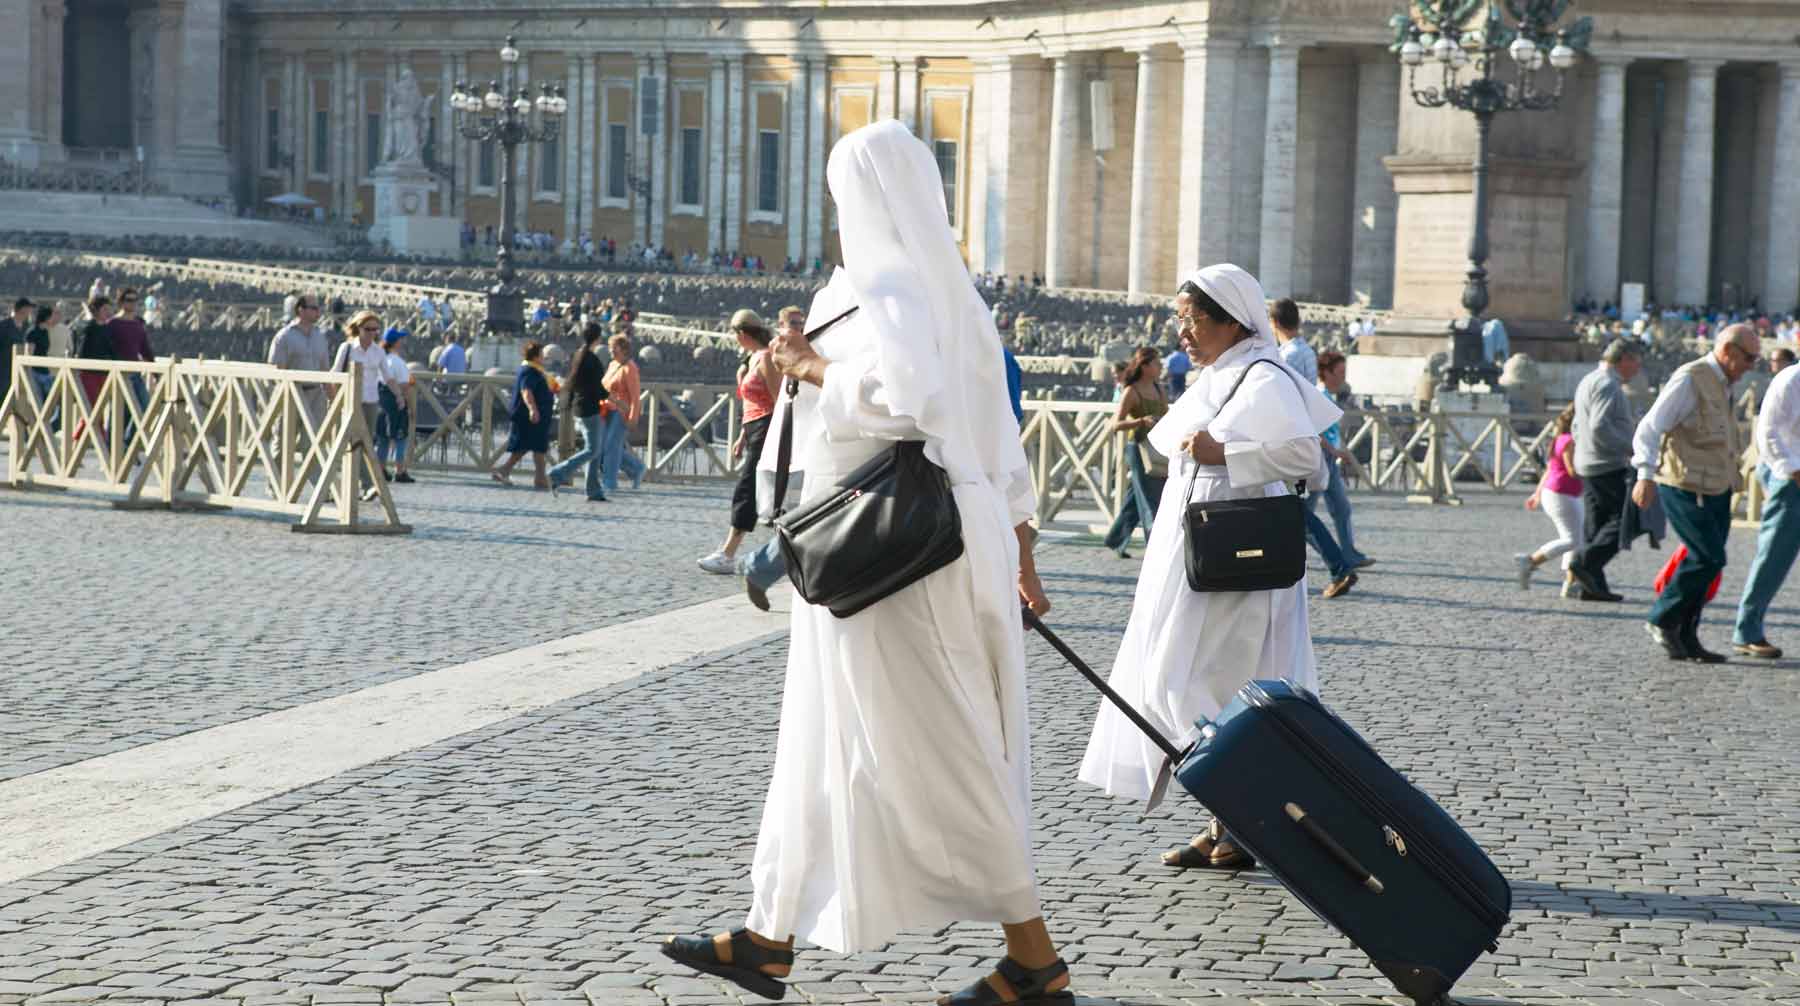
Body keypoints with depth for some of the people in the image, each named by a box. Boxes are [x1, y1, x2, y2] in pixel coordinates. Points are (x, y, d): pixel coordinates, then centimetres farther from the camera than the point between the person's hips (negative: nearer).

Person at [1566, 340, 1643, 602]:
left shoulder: (1588, 381, 20)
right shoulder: (1607, 384, -13)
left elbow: (1576, 428, 26)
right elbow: (1600, 427, -24)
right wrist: (1631, 448, -18)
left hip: (1588, 465, 10)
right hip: (1610, 466, -10)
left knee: (1595, 524, 10)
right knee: (1625, 519, -8)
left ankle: (1591, 585, 10)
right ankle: (1586, 561, -15)